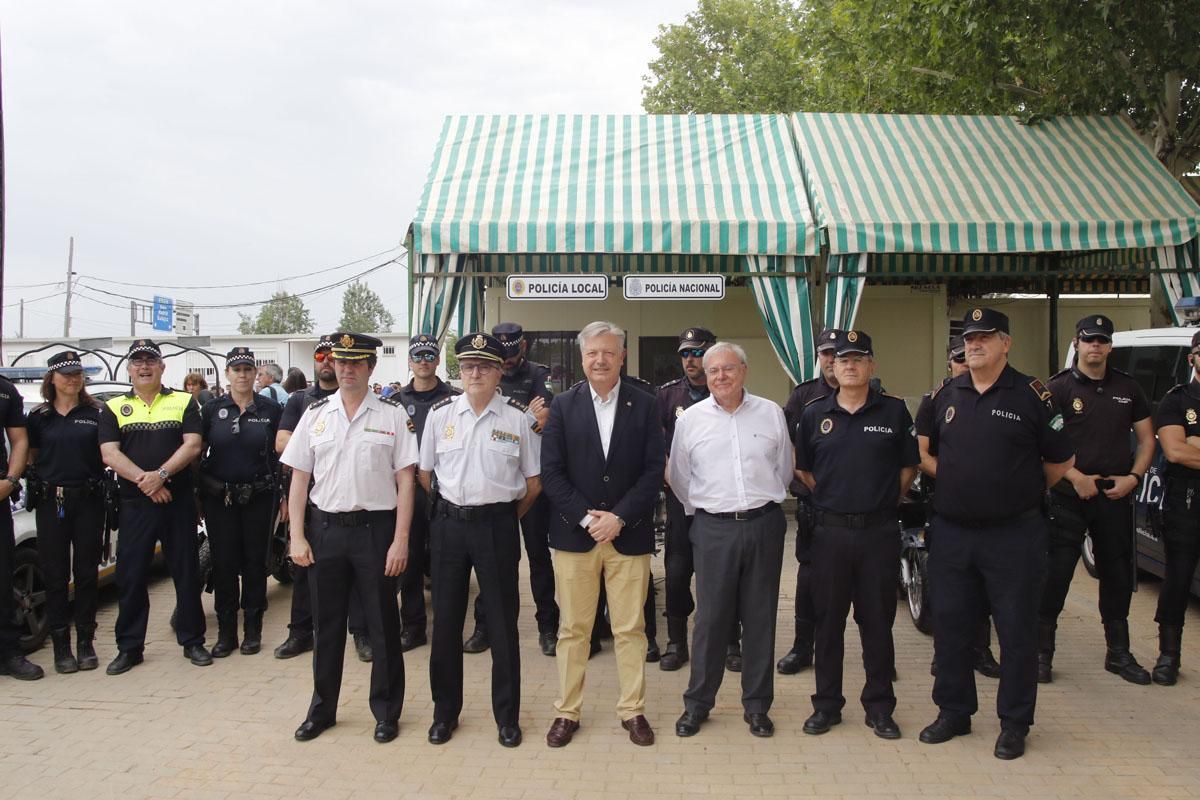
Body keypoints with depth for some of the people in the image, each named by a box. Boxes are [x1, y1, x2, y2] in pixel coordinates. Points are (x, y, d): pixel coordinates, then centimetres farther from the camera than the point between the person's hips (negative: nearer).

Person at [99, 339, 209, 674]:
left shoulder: (184, 402, 6)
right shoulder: (114, 408, 8)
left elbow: (192, 446, -5)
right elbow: (109, 454, -3)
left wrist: (160, 475, -17)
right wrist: (143, 480, -15)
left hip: (179, 499, -1)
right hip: (134, 504, 1)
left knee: (187, 572, 5)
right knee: (130, 576, 4)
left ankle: (192, 641, 16)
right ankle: (129, 647, 16)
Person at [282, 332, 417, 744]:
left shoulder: (392, 415, -2)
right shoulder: (315, 415, 6)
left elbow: (405, 481, -4)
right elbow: (299, 479, 7)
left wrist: (400, 540, -9)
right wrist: (297, 537, 1)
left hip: (375, 527, -2)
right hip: (325, 528, 3)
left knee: (382, 625, 7)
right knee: (327, 624, 14)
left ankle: (386, 712, 23)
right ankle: (322, 709, 30)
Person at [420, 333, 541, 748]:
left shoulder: (519, 417, -4)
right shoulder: (440, 413, 2)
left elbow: (533, 483, 2)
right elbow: (424, 473, 11)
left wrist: (509, 517, 7)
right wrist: (452, 505, 11)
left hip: (498, 525, -2)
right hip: (449, 523, 2)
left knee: (502, 621, 6)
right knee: (446, 620, 11)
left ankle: (507, 715, 21)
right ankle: (445, 711, 27)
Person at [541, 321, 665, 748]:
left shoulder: (643, 405, 3)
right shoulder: (563, 405, 3)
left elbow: (654, 469, -2)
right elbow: (551, 472, -2)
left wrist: (619, 517, -12)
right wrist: (586, 517, -12)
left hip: (629, 534, 0)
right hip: (574, 533, 0)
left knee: (630, 629, 8)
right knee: (573, 629, 8)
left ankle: (633, 710, 22)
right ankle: (567, 712, 20)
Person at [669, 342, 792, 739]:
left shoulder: (770, 413, 4)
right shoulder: (691, 419, 2)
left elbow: (784, 469, 14)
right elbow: (679, 477, 12)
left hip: (764, 525, 1)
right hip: (714, 528, -1)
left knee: (760, 618, 8)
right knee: (710, 617, 3)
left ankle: (757, 705, 21)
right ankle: (697, 702, 17)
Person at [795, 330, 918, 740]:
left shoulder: (894, 411, 2)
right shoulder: (814, 413, 5)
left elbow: (909, 467, 9)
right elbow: (803, 469, 13)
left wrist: (886, 499, 3)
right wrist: (831, 497, 8)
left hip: (879, 531, -1)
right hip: (830, 531, 1)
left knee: (878, 621, 7)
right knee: (828, 621, 8)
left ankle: (879, 707, 20)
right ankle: (826, 704, 20)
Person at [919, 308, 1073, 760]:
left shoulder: (1031, 396, -6)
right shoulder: (946, 396, 7)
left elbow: (1061, 460, 1)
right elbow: (929, 452, 19)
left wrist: (1024, 492, 9)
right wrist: (960, 484, 11)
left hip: (1013, 534, -4)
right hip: (951, 532, 4)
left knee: (1017, 630, 6)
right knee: (949, 627, 11)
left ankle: (1015, 724, 20)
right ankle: (954, 712, 27)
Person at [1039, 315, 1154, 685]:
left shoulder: (1128, 388, 9)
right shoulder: (1058, 387, -4)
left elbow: (1146, 439, 13)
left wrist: (1133, 477, -2)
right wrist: (1076, 477, -16)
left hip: (1116, 497, 4)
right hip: (1068, 497, -4)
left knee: (1118, 575, 12)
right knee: (1055, 575, -3)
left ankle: (1118, 654, 26)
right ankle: (1042, 652, 6)